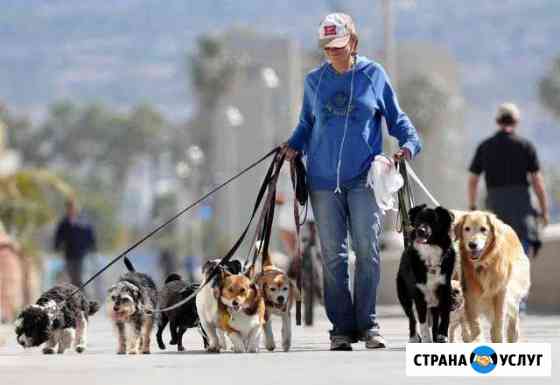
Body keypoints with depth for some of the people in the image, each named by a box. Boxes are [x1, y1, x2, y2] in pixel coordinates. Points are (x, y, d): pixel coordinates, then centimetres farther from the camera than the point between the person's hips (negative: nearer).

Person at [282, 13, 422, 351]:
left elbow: (396, 117, 11)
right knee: (333, 254, 2)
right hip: (324, 180, 2)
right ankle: (342, 327, 6)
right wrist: (293, 146, 2)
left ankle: (367, 323, -3)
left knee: (367, 249, -10)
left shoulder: (373, 75, 5)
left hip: (364, 178, -2)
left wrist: (410, 142, -6)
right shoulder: (314, 81, 10)